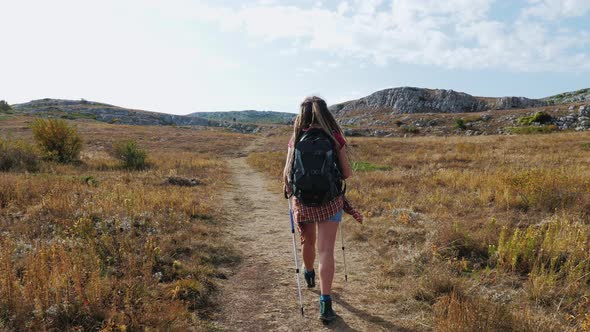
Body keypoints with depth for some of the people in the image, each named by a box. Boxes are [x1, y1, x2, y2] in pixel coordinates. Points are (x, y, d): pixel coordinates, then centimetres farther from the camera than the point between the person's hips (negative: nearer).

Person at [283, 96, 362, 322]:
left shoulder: (296, 138, -3)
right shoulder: (334, 137, -5)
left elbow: (287, 173, -7)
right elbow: (347, 173, -3)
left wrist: (290, 191, 12)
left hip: (302, 199, 2)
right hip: (330, 200, -2)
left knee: (308, 241, 25)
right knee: (326, 250, 0)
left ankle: (309, 274, 52)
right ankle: (325, 303, -4)